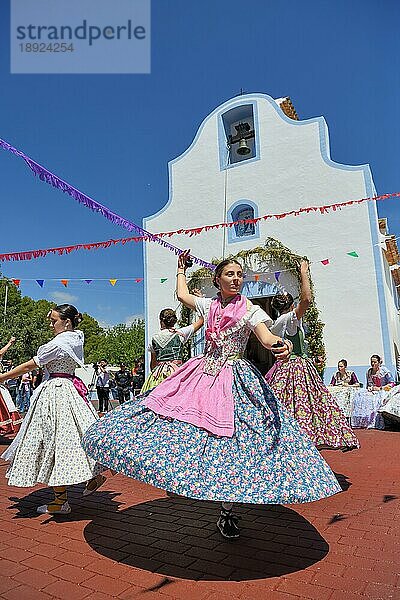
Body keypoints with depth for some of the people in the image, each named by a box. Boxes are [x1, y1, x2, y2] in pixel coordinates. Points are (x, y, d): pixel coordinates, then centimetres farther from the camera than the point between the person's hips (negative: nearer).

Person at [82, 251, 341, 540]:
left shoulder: (249, 309, -3)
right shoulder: (209, 305, 8)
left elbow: (266, 335, -19)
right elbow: (182, 294, 25)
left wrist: (279, 344, -42)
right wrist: (182, 268, 34)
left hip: (235, 380, -4)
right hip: (202, 375, 4)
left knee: (229, 442, -3)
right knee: (189, 431, 0)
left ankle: (227, 511, 15)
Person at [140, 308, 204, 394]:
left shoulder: (154, 338, 7)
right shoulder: (180, 333, -1)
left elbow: (153, 364, 15)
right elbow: (200, 321, 8)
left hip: (157, 373, 3)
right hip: (176, 372, -3)